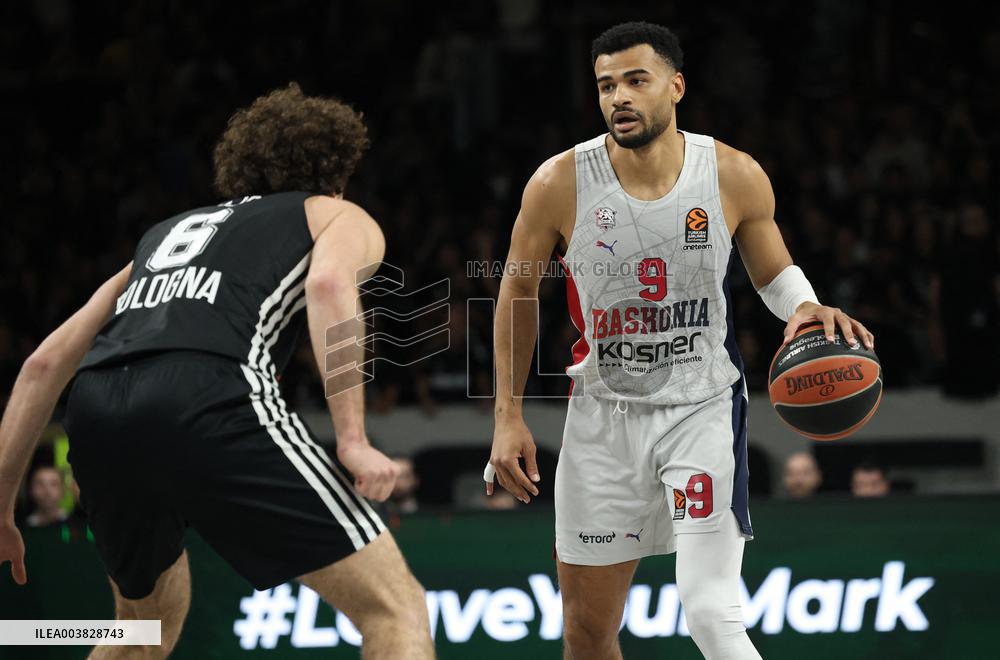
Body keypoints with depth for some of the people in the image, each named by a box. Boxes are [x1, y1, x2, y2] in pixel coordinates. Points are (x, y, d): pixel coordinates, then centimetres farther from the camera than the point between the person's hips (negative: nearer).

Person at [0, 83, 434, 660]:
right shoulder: (341, 218, 24)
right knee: (397, 608, -1)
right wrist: (352, 440, -10)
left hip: (95, 415, 6)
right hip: (209, 397, -6)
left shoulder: (169, 230, 38)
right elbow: (329, 282, -3)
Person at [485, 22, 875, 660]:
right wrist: (509, 416, 2)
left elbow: (774, 271, 8)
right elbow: (519, 290, 4)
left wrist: (806, 308, -16)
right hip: (604, 411, 2)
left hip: (703, 409, -1)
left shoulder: (736, 177, -10)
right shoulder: (559, 184, -11)